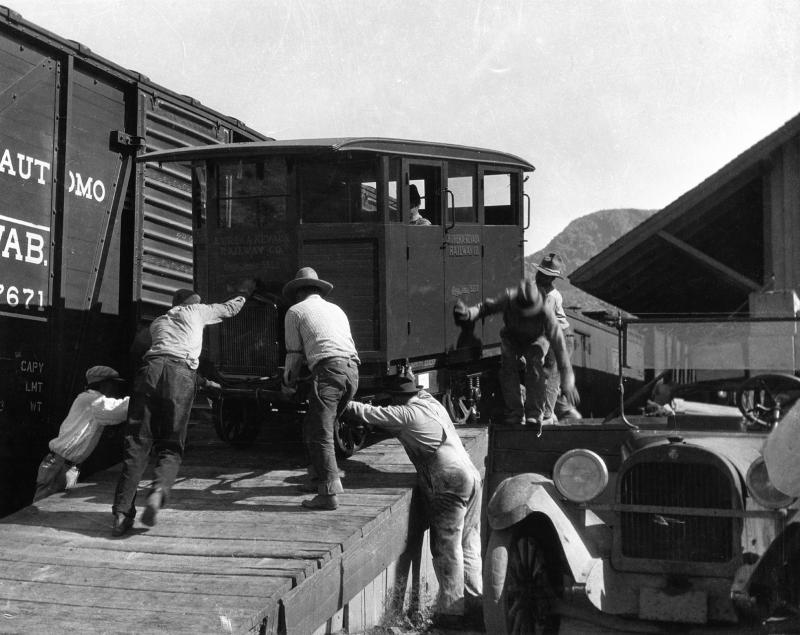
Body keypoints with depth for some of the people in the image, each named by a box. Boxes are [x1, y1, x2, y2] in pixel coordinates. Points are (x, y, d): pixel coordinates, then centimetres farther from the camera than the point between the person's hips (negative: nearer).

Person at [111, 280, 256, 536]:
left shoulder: (157, 322, 37)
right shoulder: (196, 311, 29)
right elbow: (230, 308, 43)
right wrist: (243, 293, 64)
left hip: (151, 367, 3)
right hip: (181, 373, -3)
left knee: (136, 443, 0)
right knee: (171, 446, 2)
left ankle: (122, 512, -11)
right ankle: (158, 491, -27)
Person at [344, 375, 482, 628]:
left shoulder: (404, 414, -6)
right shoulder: (430, 401, 16)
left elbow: (365, 413, -5)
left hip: (449, 485, -8)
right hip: (471, 475, 8)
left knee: (446, 548, -2)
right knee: (469, 544, 15)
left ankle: (449, 609, 1)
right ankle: (475, 599, 21)